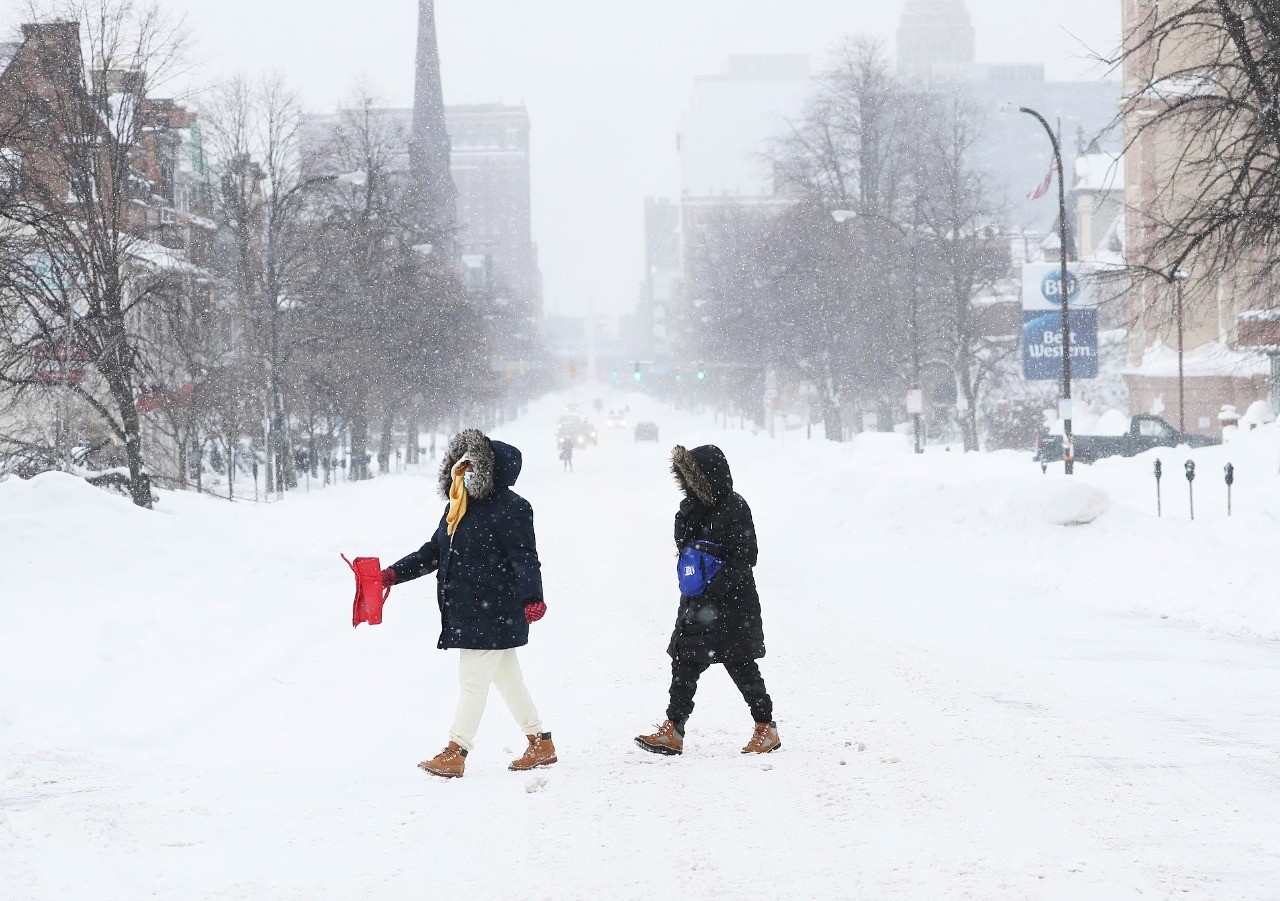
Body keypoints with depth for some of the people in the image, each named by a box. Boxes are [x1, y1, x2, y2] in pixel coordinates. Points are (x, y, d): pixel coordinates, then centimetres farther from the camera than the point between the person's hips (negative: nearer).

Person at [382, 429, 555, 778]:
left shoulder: (510, 508, -14)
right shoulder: (459, 507, 13)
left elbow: (525, 559, -20)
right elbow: (434, 552, 18)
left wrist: (532, 598, -32)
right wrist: (394, 573, 10)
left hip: (493, 614, -9)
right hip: (464, 612, 9)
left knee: (473, 679, -4)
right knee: (507, 678, 15)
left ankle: (454, 753, 2)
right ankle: (541, 745, 25)